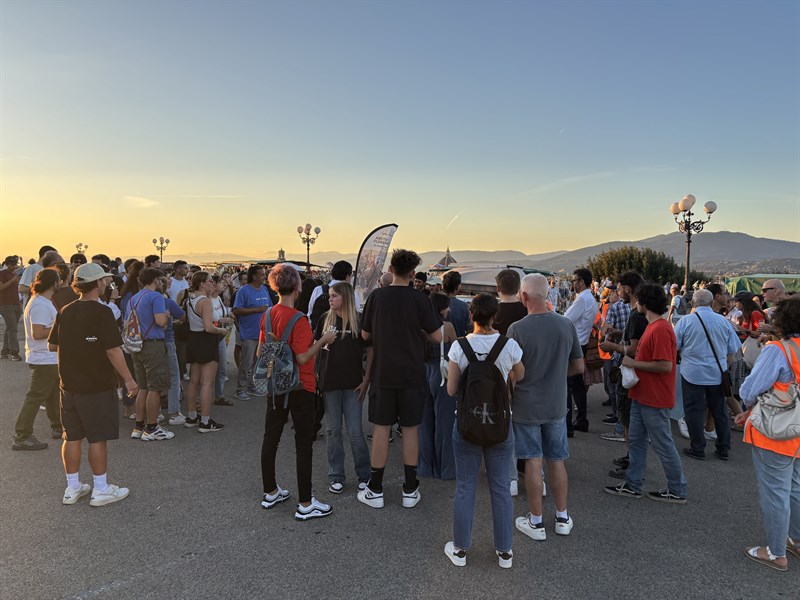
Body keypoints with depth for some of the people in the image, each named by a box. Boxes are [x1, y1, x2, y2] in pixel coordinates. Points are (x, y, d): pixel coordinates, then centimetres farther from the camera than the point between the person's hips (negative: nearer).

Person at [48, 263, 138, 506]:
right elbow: (113, 351, -20)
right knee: (98, 438, 3)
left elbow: (52, 345, 12)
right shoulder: (102, 313, -17)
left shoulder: (65, 311, 4)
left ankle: (73, 487, 25)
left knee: (72, 437, 14)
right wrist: (128, 379, -13)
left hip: (69, 385, 7)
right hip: (97, 386, -6)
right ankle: (101, 490, 12)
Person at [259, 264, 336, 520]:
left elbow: (261, 352, 8)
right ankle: (305, 504, 8)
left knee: (270, 438, 16)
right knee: (304, 445, 1)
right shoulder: (298, 320, -21)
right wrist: (323, 340, -13)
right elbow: (302, 358, -22)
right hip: (299, 388, -7)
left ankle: (270, 493, 30)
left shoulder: (268, 315, 1)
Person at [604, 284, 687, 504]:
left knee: (663, 445, 4)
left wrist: (634, 363, -19)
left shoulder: (660, 329, -22)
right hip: (642, 395, 10)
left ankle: (677, 491, 20)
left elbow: (666, 365, -27)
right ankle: (632, 485, 24)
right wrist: (633, 362, 7)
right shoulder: (652, 326, 11)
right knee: (636, 440, 15)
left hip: (655, 400, -10)